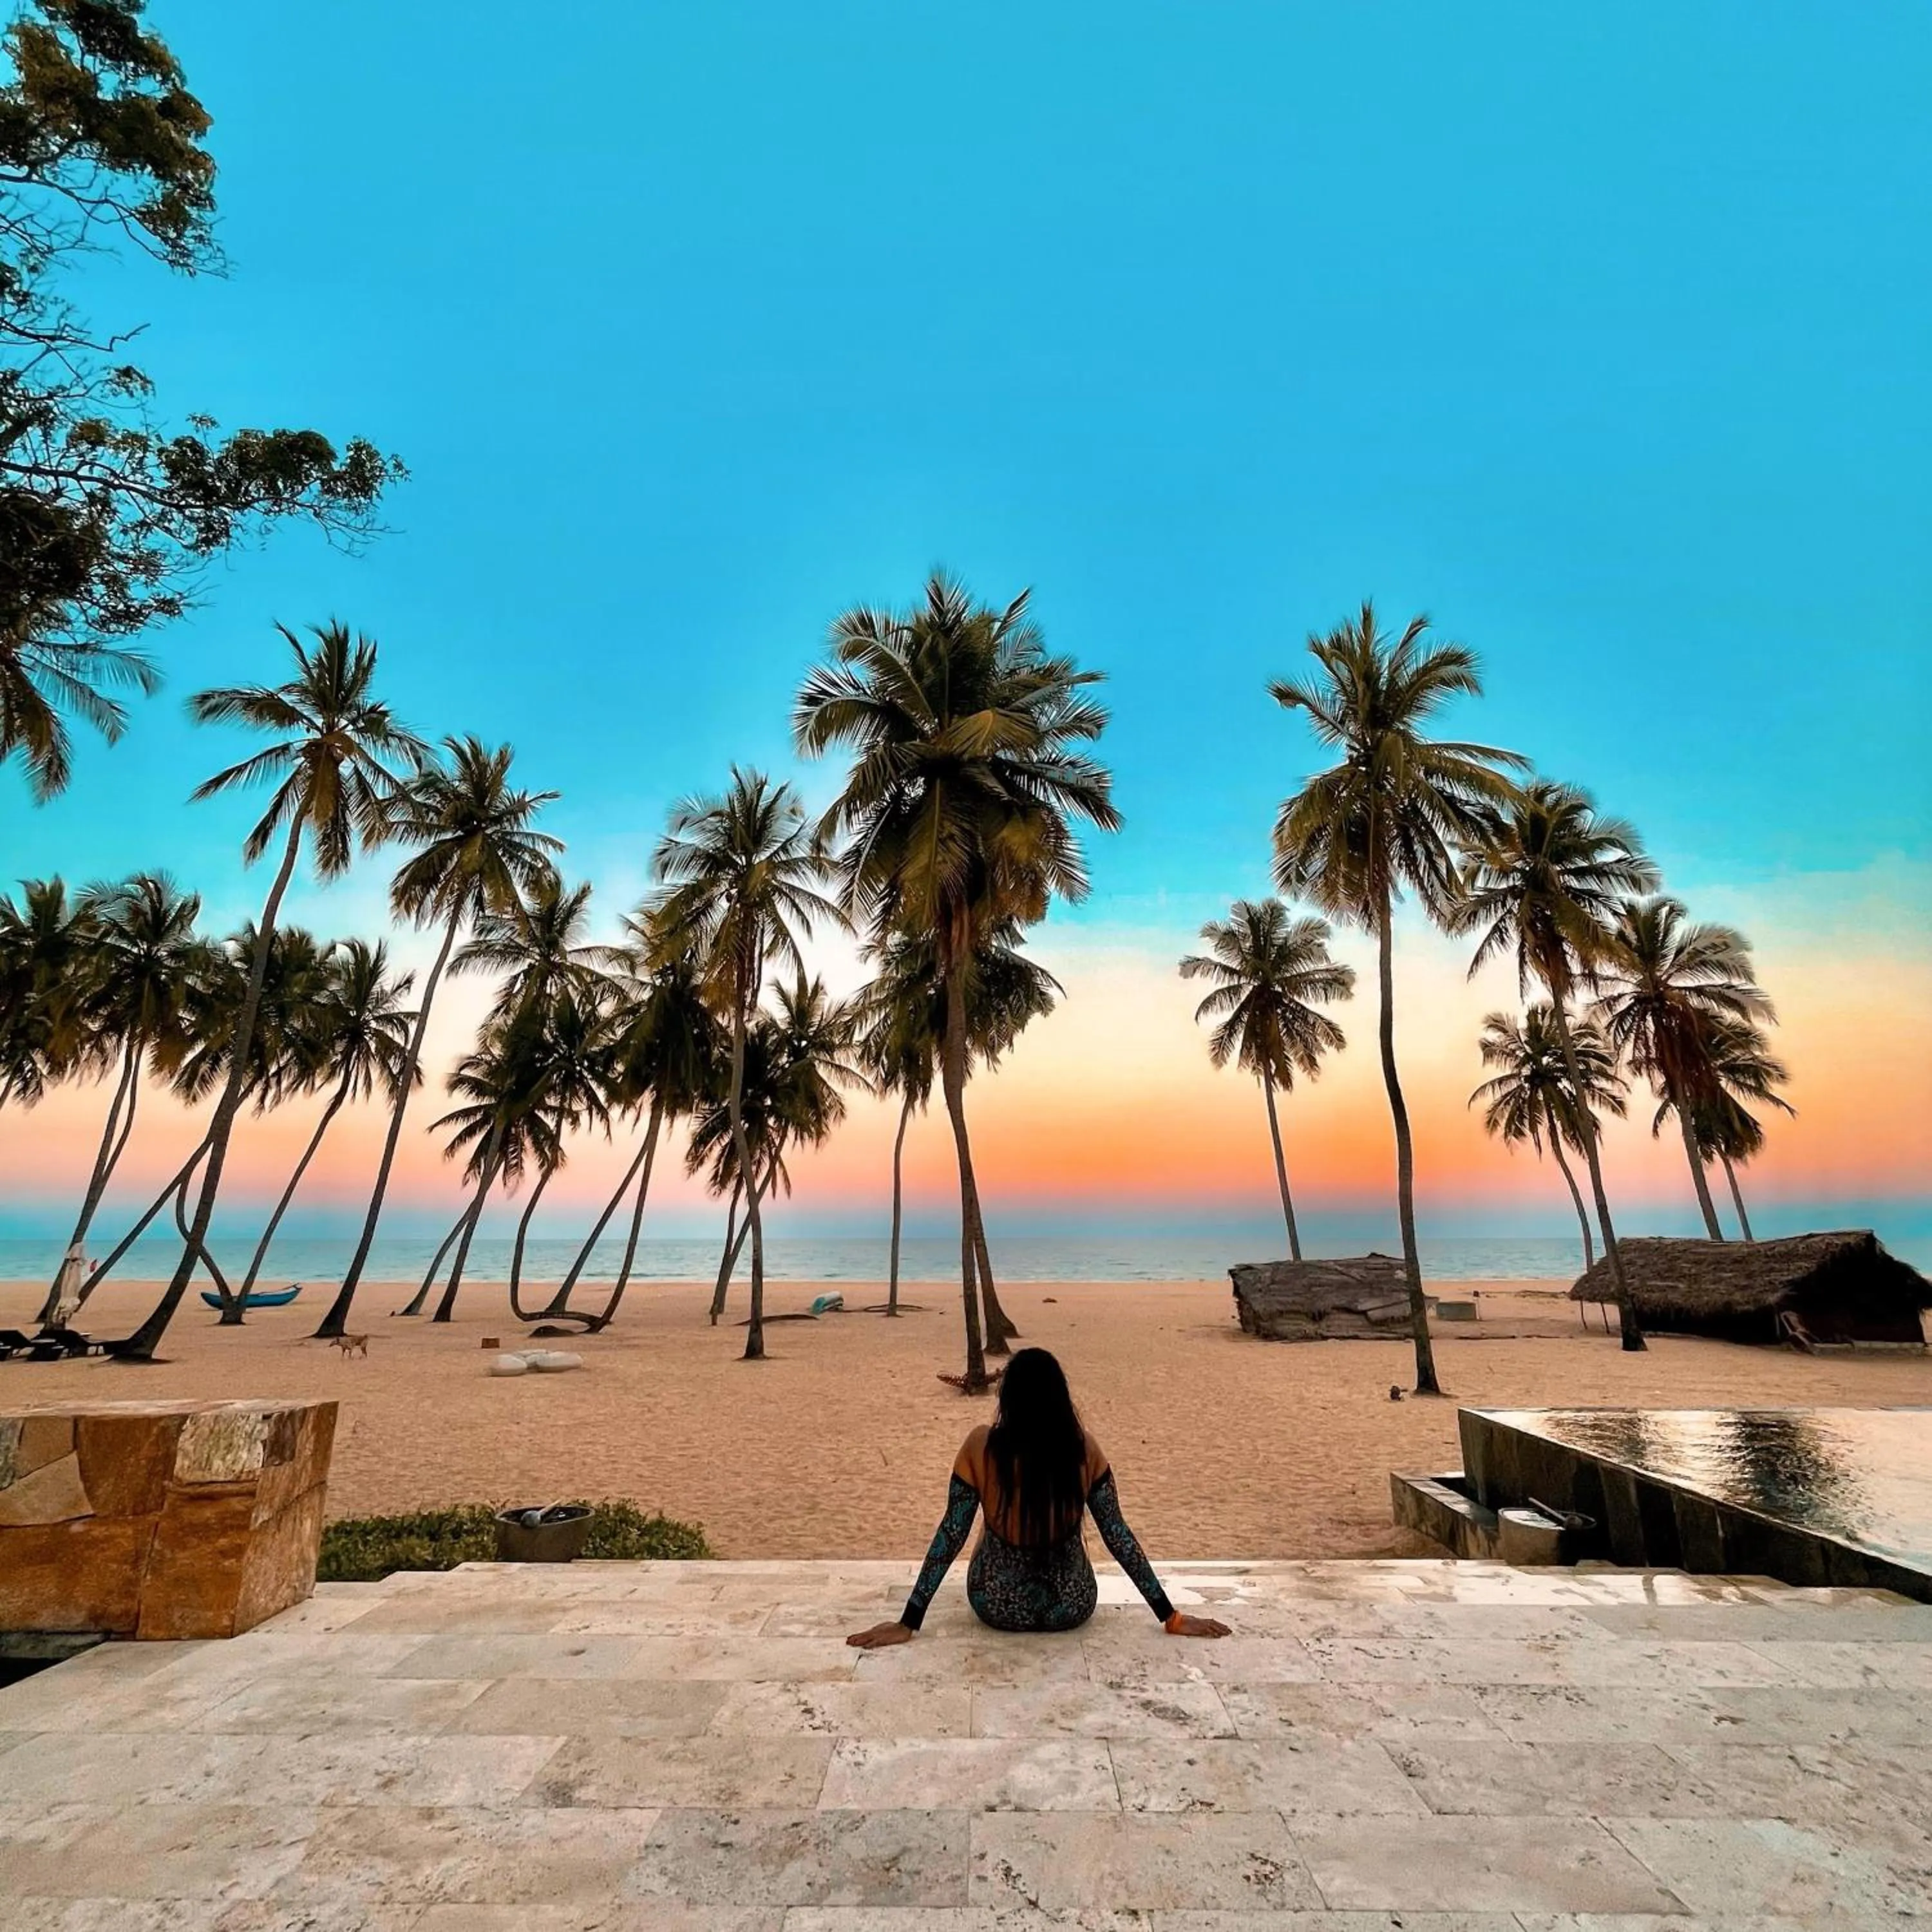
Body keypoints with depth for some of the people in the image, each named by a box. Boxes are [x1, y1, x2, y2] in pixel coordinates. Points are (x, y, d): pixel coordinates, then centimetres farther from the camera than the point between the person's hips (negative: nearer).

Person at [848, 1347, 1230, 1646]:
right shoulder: (1084, 1449, -15)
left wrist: (909, 1622, -6)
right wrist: (1171, 1617, 0)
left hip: (997, 1606, 0)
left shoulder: (980, 1447, -18)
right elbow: (1118, 1536, -10)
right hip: (1072, 1607, 1)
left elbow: (951, 1535, -14)